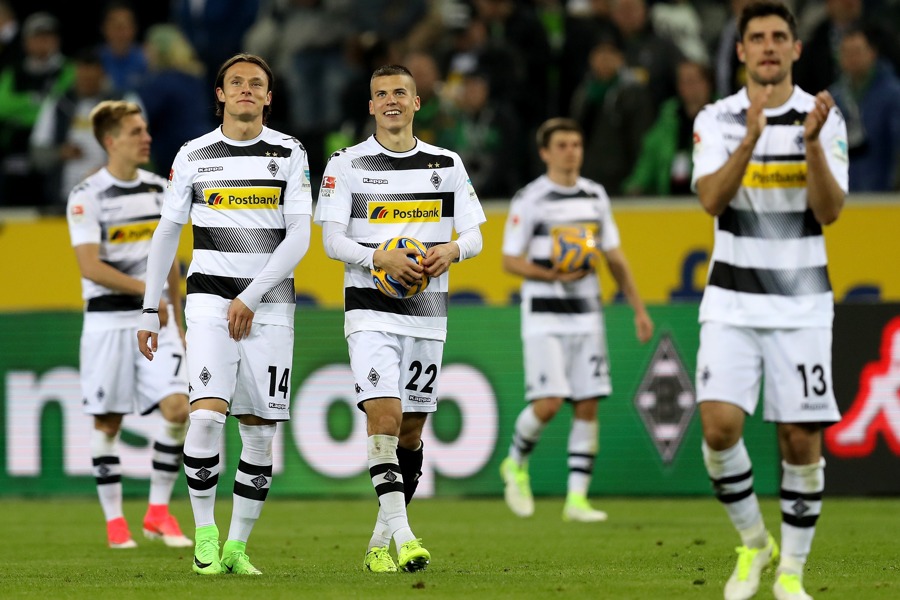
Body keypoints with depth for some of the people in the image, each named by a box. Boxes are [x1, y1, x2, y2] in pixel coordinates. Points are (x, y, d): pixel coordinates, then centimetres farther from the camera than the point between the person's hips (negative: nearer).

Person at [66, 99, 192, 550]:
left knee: (178, 408, -11)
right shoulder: (87, 196, -7)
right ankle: (114, 521, 12)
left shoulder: (158, 189, 10)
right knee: (107, 422, 2)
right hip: (108, 321, -4)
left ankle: (158, 511, 0)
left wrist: (176, 320, 17)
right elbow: (90, 267, -16)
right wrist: (145, 290, -21)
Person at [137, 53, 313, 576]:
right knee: (208, 415, -18)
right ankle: (204, 534, -6)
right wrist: (150, 312, 9)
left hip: (270, 302, 1)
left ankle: (237, 547, 9)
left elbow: (299, 238, -3)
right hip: (210, 296, -1)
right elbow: (167, 235, 12)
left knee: (259, 432, 1)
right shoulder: (194, 156, 6)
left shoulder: (290, 154, 4)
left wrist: (251, 298, -11)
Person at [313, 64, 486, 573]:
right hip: (370, 307, -3)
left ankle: (382, 542, 18)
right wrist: (382, 258, -21)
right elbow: (332, 241, -4)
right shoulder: (348, 165, 1)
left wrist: (451, 250, -16)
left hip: (427, 311, 3)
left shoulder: (447, 165, 9)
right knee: (384, 415, -19)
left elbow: (474, 237, 8)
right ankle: (402, 536, -25)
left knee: (411, 430, 7)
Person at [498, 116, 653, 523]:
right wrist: (554, 275, -20)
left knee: (588, 406, -1)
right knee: (548, 402, -14)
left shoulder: (595, 196, 11)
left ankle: (577, 498, 2)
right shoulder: (529, 200, -5)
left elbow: (615, 257, 17)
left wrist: (639, 309, 13)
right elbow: (510, 261, -4)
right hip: (544, 317, -5)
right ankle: (516, 464, 14)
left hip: (586, 316, 5)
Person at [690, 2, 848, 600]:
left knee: (801, 439, -3)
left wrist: (812, 142, -26)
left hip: (802, 304, 0)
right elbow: (712, 199, -14)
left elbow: (829, 211, -11)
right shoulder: (717, 120, 1)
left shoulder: (825, 119, -1)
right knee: (720, 426, -14)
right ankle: (754, 543, 10)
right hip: (732, 302, 0)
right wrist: (752, 137, -28)